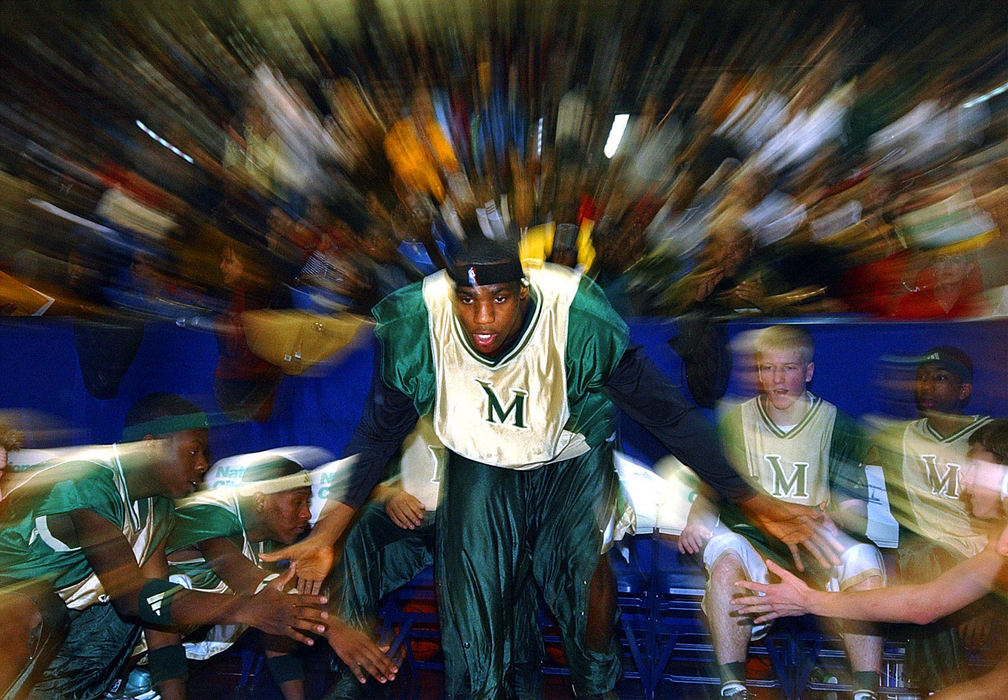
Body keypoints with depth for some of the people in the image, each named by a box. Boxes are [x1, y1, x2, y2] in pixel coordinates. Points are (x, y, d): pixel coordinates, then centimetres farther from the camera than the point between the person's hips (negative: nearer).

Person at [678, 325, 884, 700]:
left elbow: (854, 511, -1)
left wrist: (825, 524, -24)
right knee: (724, 550, -33)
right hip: (753, 544, 0)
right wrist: (696, 520, -15)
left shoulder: (838, 425, 5)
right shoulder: (736, 422, 8)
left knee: (864, 560, -30)